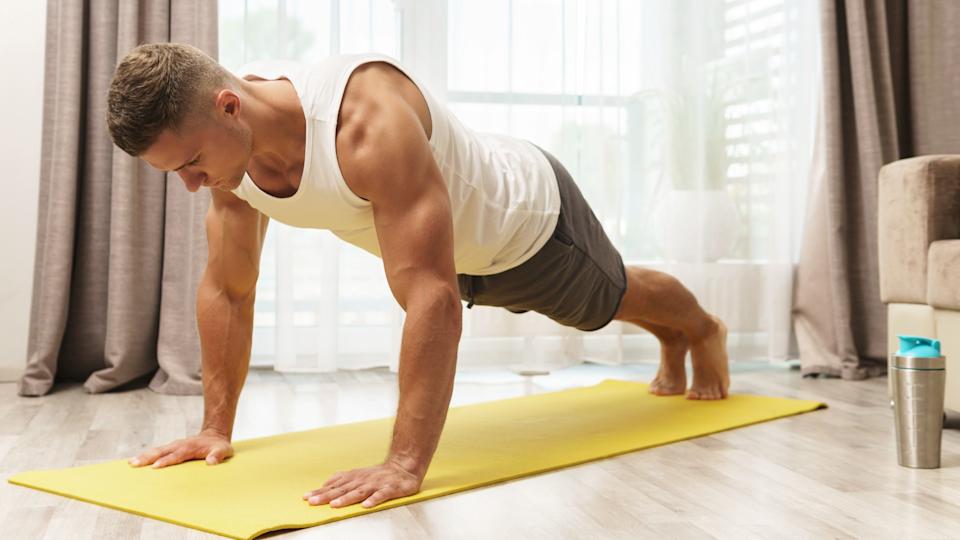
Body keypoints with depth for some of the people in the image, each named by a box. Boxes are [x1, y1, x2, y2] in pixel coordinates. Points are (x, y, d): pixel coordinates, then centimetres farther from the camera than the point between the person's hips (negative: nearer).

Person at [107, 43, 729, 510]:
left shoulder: (367, 121, -48)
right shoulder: (227, 138, -24)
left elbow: (433, 298, -52)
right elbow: (227, 289, -14)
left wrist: (405, 465, -55)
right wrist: (216, 427, -15)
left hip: (528, 215, -6)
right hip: (462, 249, 7)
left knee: (611, 299, 26)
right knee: (602, 309, 34)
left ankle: (703, 330, 62)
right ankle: (672, 349, 67)